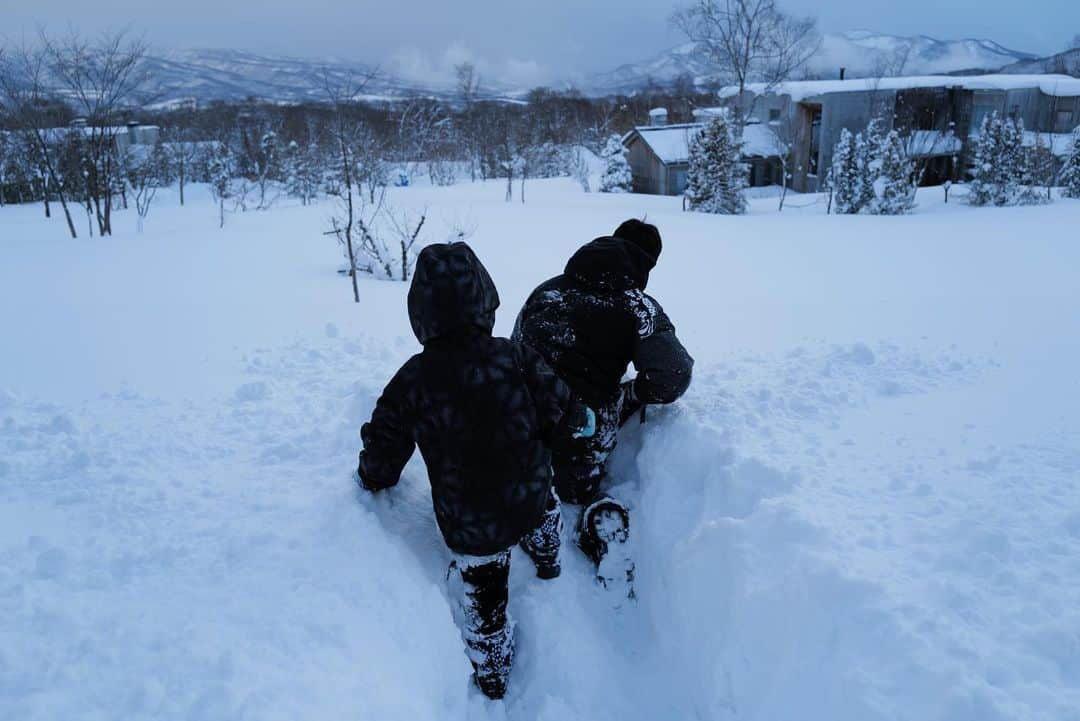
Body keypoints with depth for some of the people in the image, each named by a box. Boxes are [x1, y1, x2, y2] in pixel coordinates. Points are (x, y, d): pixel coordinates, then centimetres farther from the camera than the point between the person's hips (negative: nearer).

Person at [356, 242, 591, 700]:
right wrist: (581, 420, 17)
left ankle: (492, 678, 43)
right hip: (531, 505, 2)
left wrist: (370, 477, 19)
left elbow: (384, 449, -3)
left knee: (479, 592, 23)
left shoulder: (411, 380, -13)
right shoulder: (514, 356, -14)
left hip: (468, 527, -1)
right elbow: (561, 412, -6)